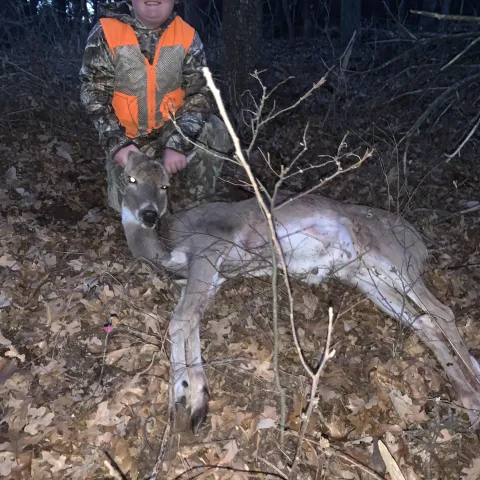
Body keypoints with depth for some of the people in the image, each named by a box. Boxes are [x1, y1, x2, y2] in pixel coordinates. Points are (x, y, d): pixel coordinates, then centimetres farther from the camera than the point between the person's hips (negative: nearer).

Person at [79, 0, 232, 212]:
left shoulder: (188, 36, -11)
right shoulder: (106, 33, -15)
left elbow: (199, 93, -13)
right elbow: (93, 93, -10)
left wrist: (178, 144, -27)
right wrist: (117, 143, -22)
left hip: (171, 125, 1)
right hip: (126, 134, 0)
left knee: (216, 134, -28)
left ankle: (193, 205, -7)